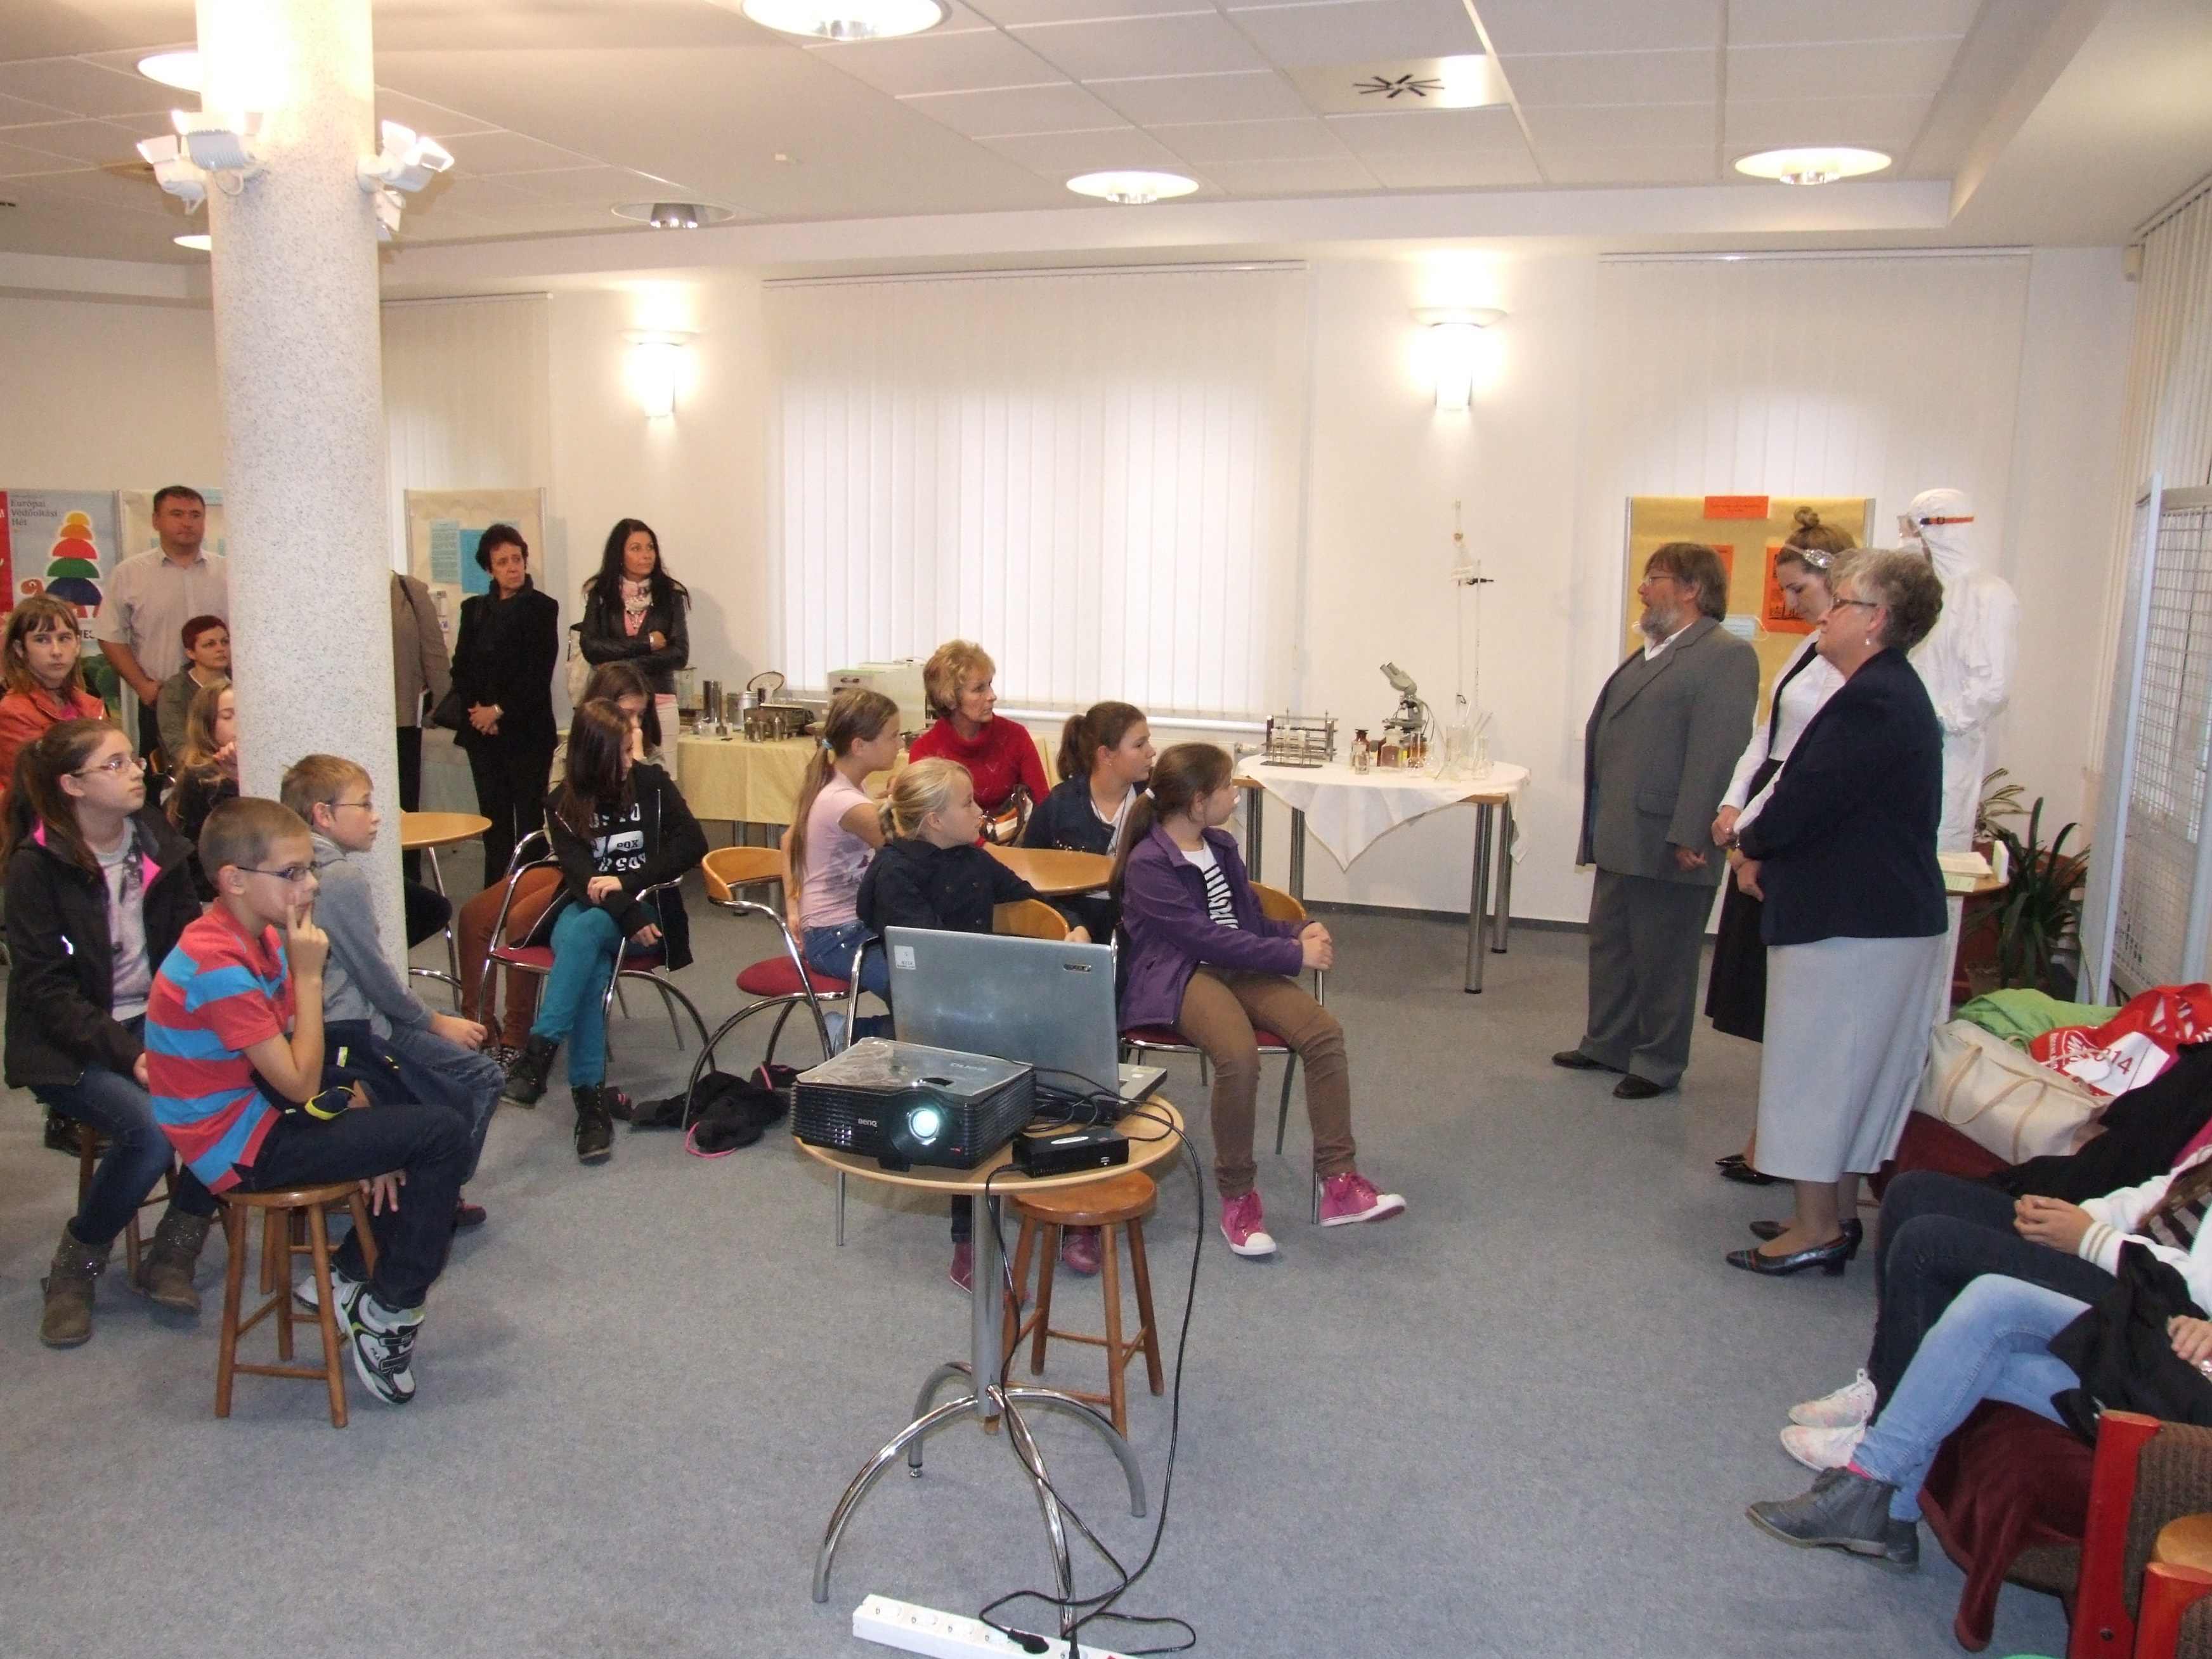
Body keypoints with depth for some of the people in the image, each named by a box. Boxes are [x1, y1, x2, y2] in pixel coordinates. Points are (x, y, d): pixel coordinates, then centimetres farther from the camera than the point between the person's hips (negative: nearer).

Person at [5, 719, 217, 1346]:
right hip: (70, 1050, -5)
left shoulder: (155, 841, 5)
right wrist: (130, 1055, -22)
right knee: (154, 1129, -30)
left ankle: (172, 1252, -3)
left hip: (156, 1021, 5)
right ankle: (75, 1269, -2)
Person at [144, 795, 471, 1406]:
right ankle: (390, 1310, 1)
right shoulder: (219, 966, -26)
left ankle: (348, 1275, 18)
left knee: (423, 1125, 15)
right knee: (442, 1136, -15)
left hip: (260, 1112, 10)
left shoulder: (262, 937, 4)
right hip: (241, 1148, -10)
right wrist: (308, 975, -22)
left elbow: (301, 1069, 6)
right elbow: (300, 1083, -25)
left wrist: (371, 1142, -3)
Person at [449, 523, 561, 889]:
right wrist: (476, 709, -5)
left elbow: (540, 673, -8)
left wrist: (501, 710, -10)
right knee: (493, 816, 6)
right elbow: (460, 666, 10)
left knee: (529, 817, -3)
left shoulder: (543, 608, -1)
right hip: (482, 731, 4)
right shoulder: (474, 609, 13)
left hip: (527, 729, -4)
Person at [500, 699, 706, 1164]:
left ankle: (539, 1051, -40)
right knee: (590, 966, -33)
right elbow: (579, 873, -8)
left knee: (586, 931, -34)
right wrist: (627, 917, -25)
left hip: (645, 908, -1)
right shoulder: (563, 803, 2)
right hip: (582, 909, 1)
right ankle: (590, 1099, -39)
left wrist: (626, 881, -19)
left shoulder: (652, 783, 1)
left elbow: (693, 843, -9)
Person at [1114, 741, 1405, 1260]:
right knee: (1240, 1054, -35)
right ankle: (1236, 1195, -16)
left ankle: (1337, 1183, -15)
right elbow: (1206, 939, -18)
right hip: (1179, 977, -7)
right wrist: (1294, 955, -16)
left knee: (1323, 1031, -18)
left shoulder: (1222, 846, 16)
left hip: (1237, 966, 7)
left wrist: (1300, 932, 1)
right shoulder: (1147, 865, -11)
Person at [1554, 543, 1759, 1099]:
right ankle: (1608, 1044, 31)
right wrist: (1598, 825, 18)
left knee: (1662, 959, 4)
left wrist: (1689, 837, -24)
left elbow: (1717, 753, -20)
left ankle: (1659, 1062, 18)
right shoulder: (1649, 654, 17)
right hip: (1620, 838, 9)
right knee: (1610, 946, 18)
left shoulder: (1726, 656, -13)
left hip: (1666, 844, -9)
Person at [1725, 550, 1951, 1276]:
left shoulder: (1871, 701, -21)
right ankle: (1837, 1216, 28)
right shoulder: (1891, 691, 14)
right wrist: (1764, 846, 1)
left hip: (1850, 922, -11)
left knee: (1815, 1070, -1)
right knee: (1850, 1075, 17)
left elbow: (1804, 800, -22)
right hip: (1883, 915, 11)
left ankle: (1814, 1230, 8)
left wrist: (1751, 845, -3)